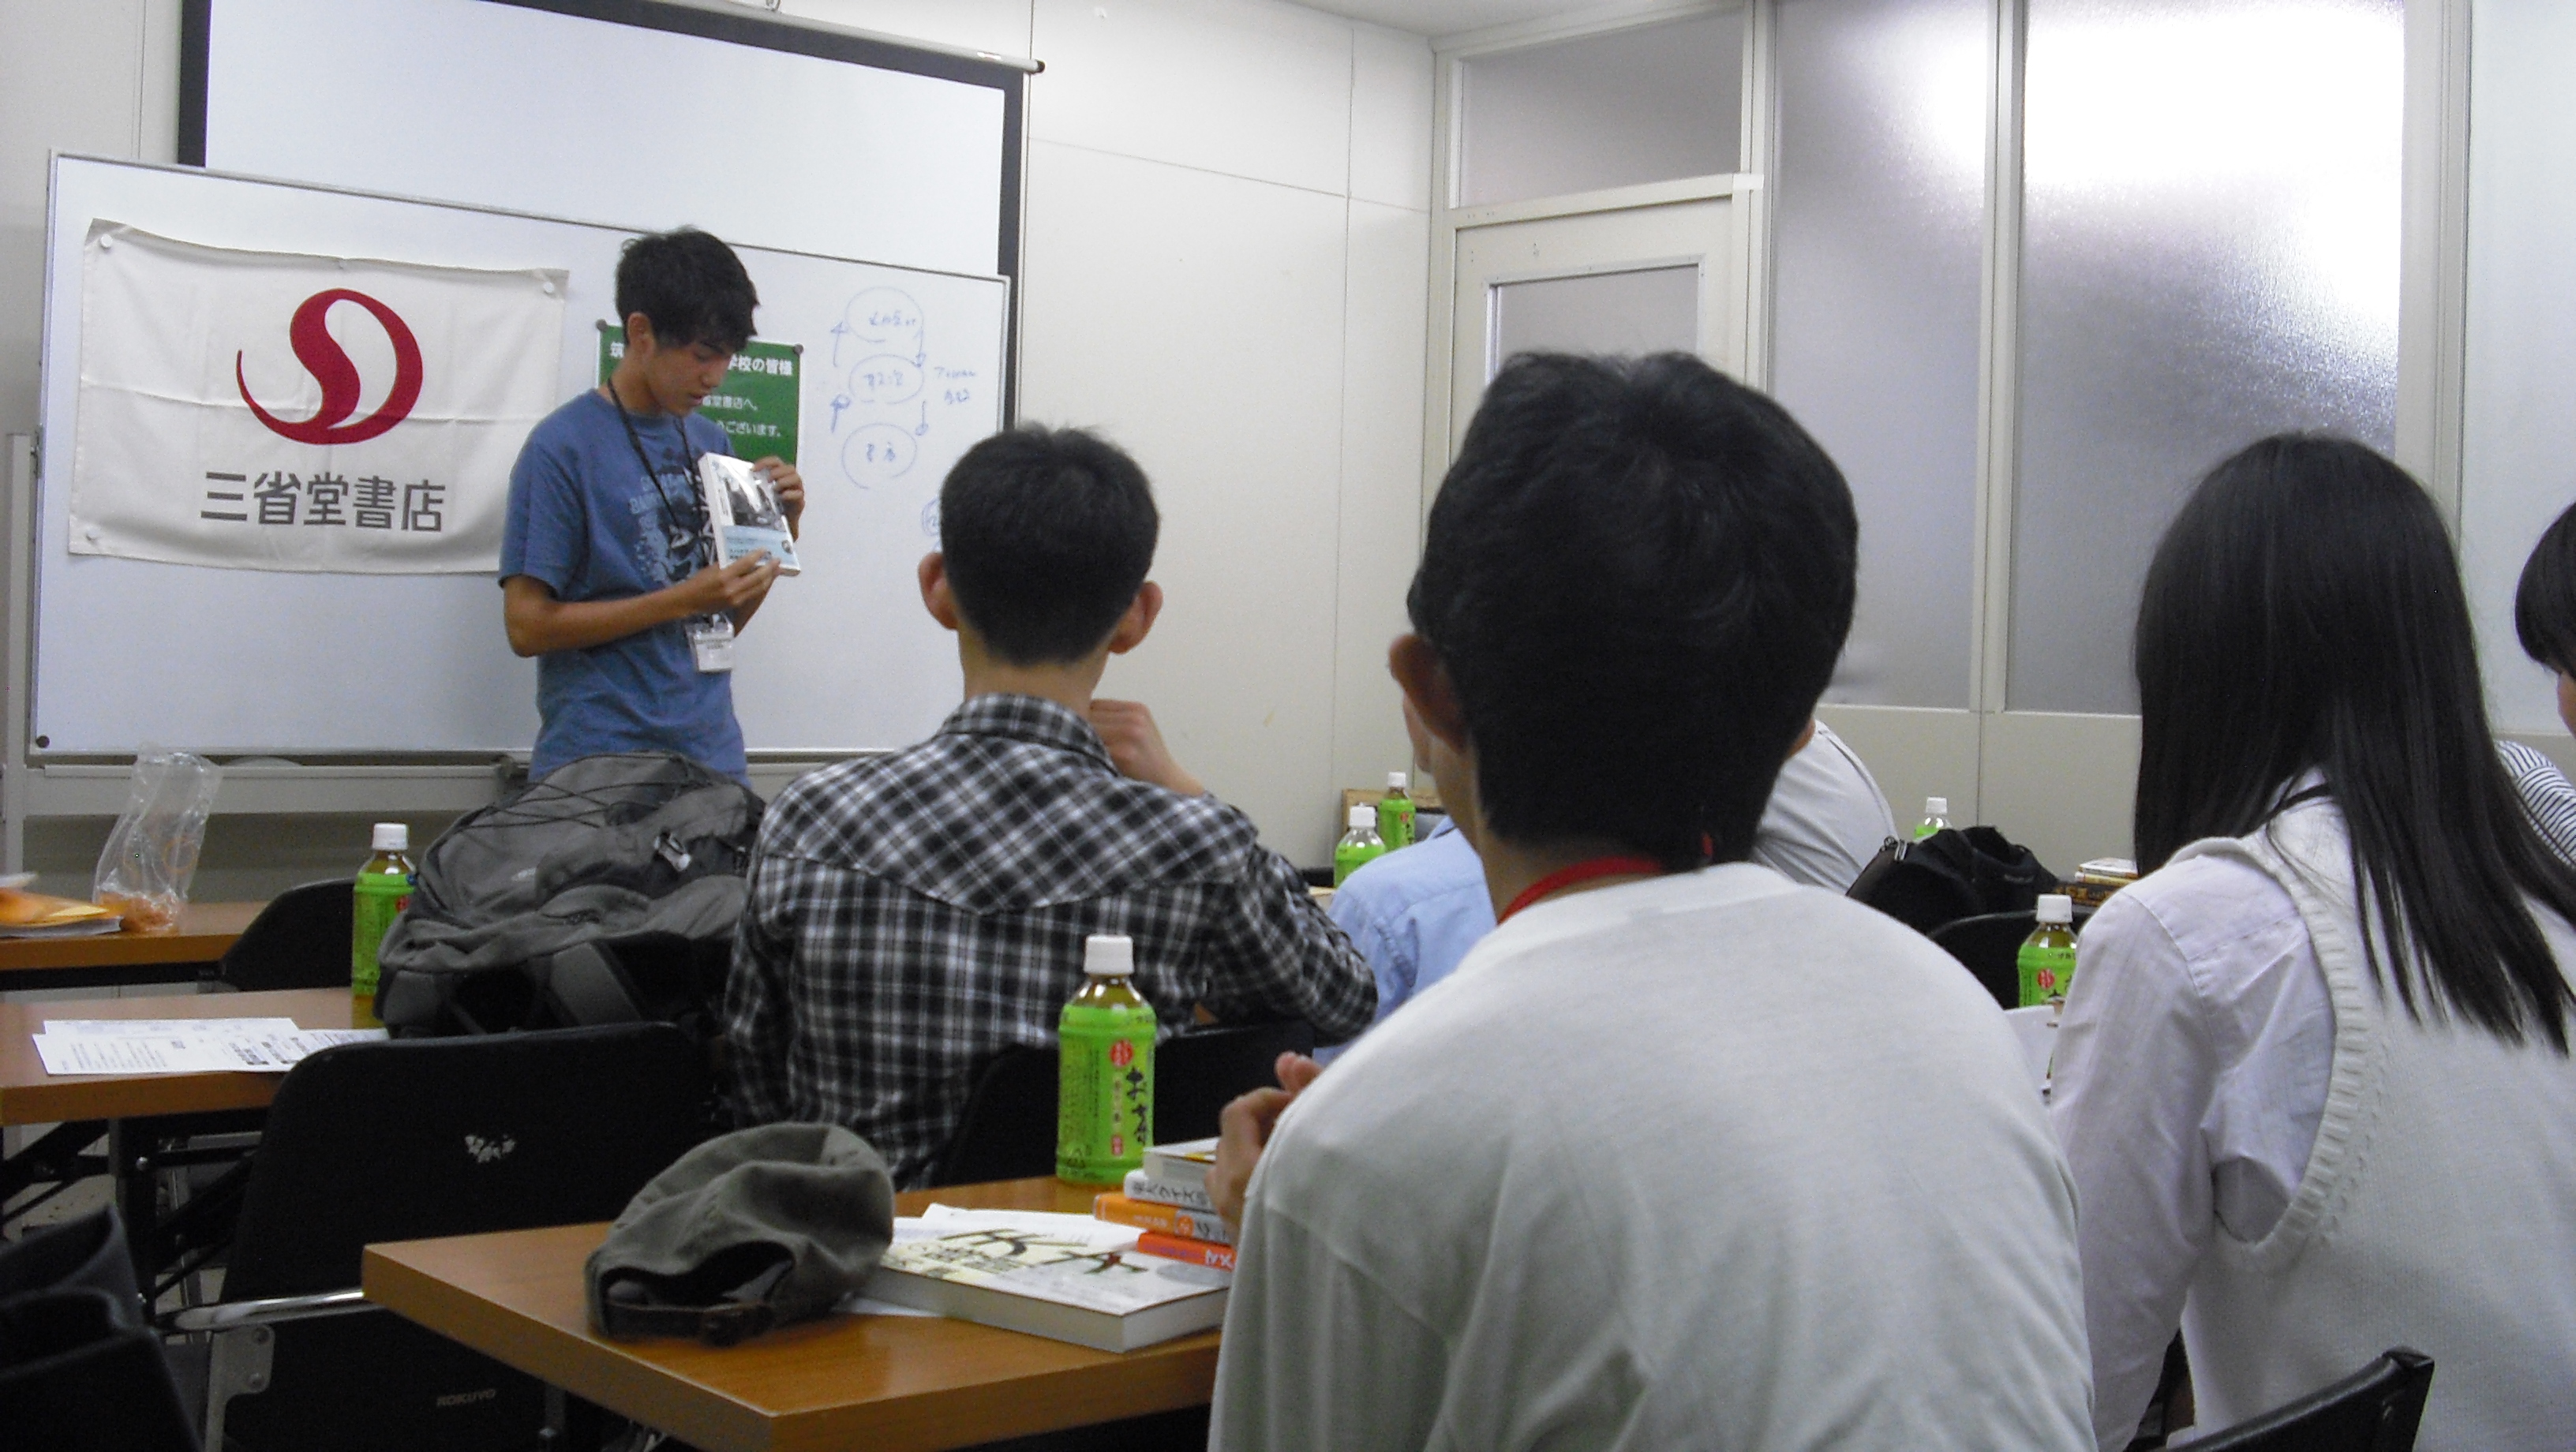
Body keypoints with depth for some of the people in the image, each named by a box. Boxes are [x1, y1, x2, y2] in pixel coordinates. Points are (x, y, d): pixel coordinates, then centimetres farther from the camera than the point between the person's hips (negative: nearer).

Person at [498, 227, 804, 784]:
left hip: (714, 756, 5)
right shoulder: (564, 446, -7)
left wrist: (781, 530, 0)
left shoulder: (711, 442, 11)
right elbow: (527, 624, -11)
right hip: (599, 762, -5)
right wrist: (683, 600, -17)